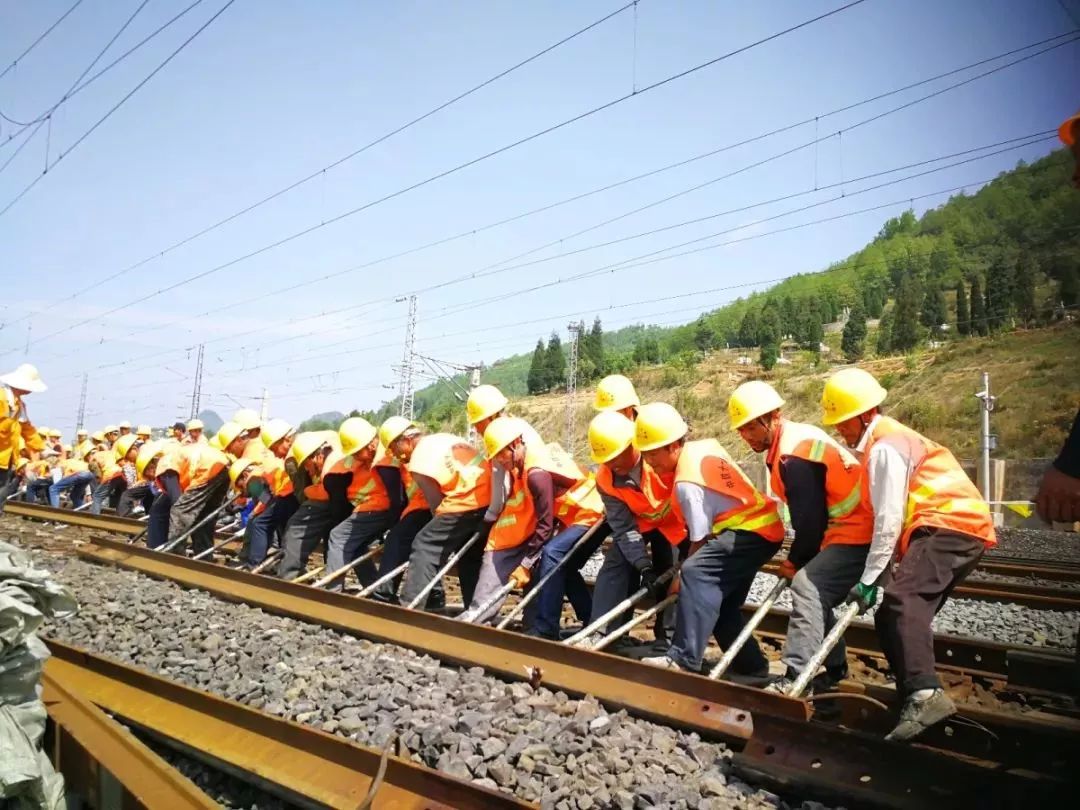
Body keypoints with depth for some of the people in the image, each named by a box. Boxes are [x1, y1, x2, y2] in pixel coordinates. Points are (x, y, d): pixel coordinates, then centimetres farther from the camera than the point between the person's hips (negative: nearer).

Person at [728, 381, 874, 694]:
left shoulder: (795, 456, -23)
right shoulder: (794, 439, 9)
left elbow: (809, 518, -20)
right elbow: (807, 512, 14)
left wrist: (795, 560, -4)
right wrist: (799, 559, 11)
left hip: (855, 531, -11)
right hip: (847, 528, 11)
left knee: (807, 586, -21)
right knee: (814, 595, 14)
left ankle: (796, 678, -23)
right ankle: (835, 671, 27)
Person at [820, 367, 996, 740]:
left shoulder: (885, 447, -12)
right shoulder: (880, 444, 20)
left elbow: (889, 520, -17)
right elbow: (885, 517, 17)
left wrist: (869, 579, -14)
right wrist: (879, 575, 12)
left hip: (951, 526, -11)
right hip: (956, 530, 11)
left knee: (902, 599, -29)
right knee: (893, 614, 10)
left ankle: (925, 694, -40)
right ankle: (915, 696, 15)